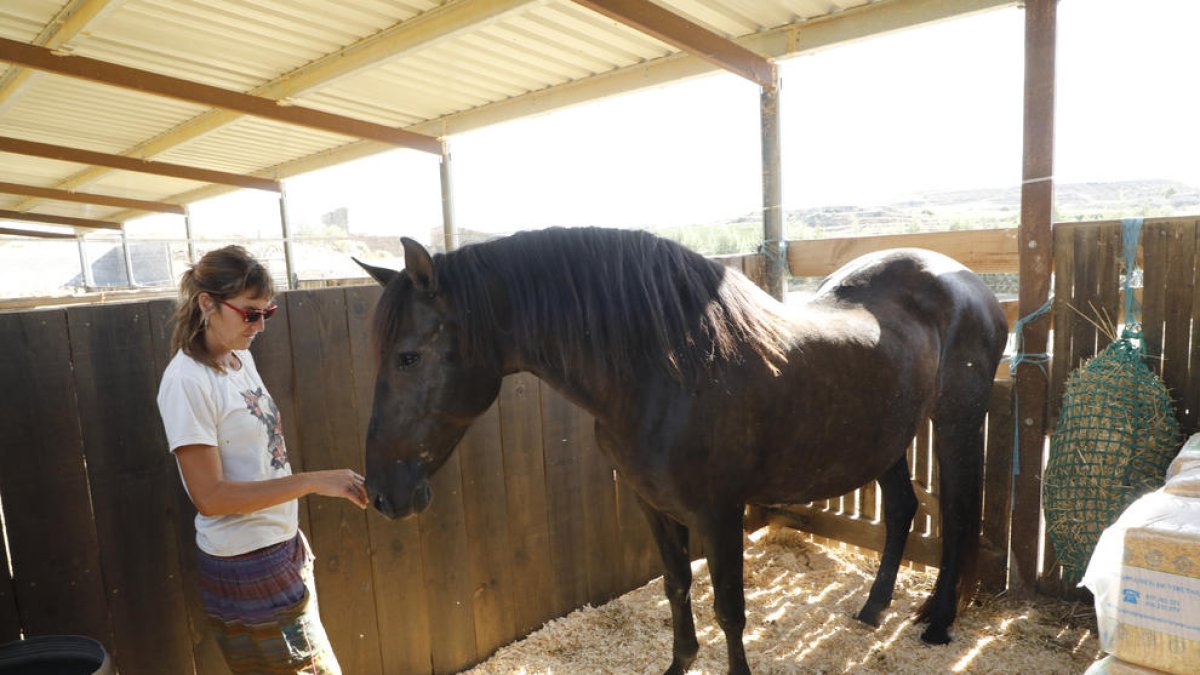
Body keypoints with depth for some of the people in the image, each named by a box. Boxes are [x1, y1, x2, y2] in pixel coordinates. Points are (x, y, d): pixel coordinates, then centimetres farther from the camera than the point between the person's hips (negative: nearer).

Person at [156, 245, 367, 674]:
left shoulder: (241, 357, 5)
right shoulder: (187, 381, -19)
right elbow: (209, 496, -21)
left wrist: (293, 537, 14)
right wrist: (313, 482, -25)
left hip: (284, 549, 8)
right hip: (245, 567, -7)